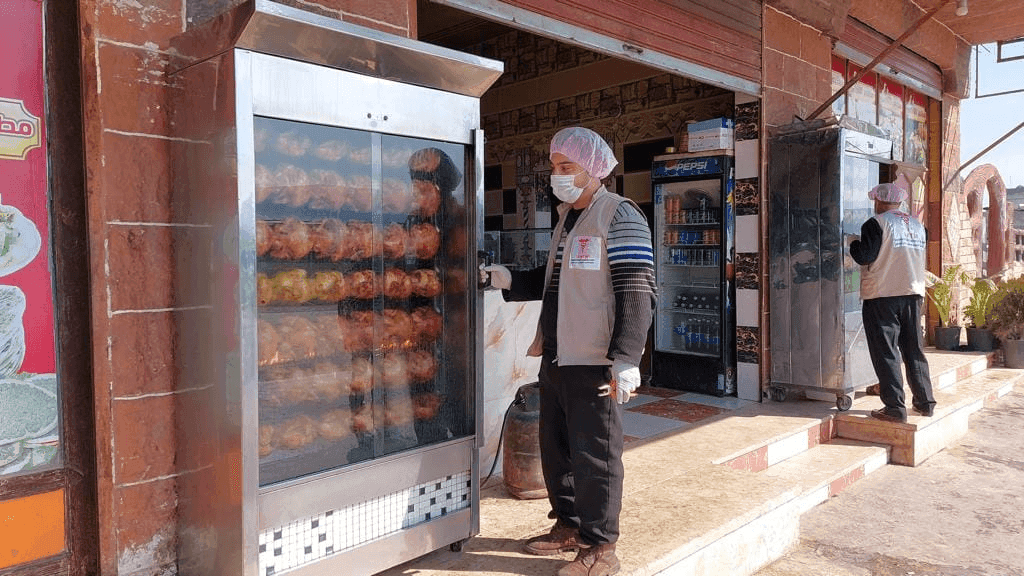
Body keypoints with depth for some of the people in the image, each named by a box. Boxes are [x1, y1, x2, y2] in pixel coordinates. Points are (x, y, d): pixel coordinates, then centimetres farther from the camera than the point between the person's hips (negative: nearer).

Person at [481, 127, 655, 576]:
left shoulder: (619, 215, -10)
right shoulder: (566, 216, 18)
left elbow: (637, 293, -17)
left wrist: (626, 359, -25)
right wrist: (510, 281, 13)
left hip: (593, 360, -9)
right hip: (556, 355, 9)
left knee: (594, 453, -1)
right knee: (556, 448, 17)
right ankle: (568, 526, 33)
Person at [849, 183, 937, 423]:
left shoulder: (876, 223, -8)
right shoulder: (917, 225, 12)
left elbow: (864, 257, -13)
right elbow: (919, 256, 19)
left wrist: (853, 244, 5)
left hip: (882, 296, -6)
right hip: (913, 294, 6)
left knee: (885, 352, -2)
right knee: (914, 350, 15)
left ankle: (895, 407, -2)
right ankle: (925, 402, 21)